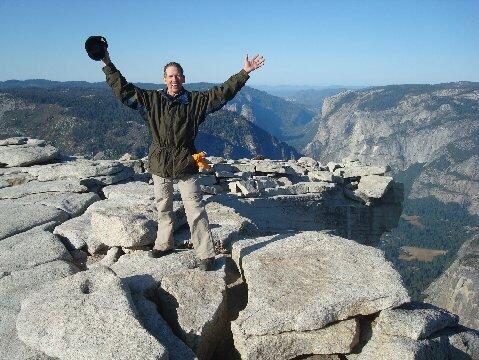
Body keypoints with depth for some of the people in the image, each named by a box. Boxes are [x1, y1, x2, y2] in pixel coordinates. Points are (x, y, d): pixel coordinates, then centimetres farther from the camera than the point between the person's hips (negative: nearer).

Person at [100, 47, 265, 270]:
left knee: (195, 210, -3)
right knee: (163, 208, 19)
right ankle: (164, 244, 38)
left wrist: (244, 72, -9)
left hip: (186, 165, -3)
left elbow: (223, 92, -4)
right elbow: (123, 89, 3)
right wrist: (108, 65, -1)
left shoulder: (196, 100, -1)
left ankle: (206, 254, 4)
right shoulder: (152, 99, 3)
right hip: (160, 164, 3)